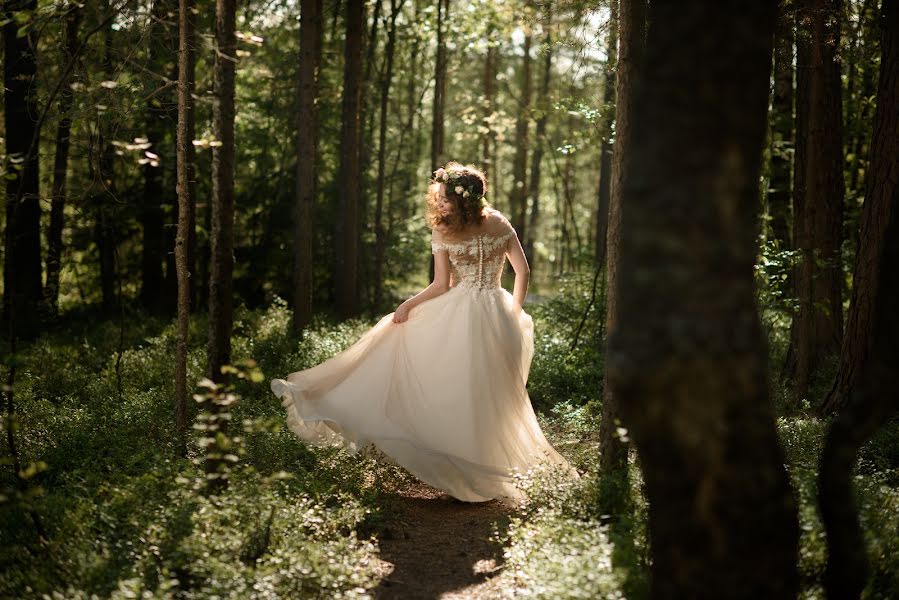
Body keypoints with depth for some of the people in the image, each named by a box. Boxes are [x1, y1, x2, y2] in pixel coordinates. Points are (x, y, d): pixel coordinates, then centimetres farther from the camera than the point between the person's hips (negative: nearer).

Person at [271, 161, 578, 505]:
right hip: (497, 317, 4)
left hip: (459, 317, -4)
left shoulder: (443, 233, -6)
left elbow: (441, 286, -8)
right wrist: (514, 311, 16)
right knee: (492, 397, 13)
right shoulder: (499, 223, 4)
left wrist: (409, 305, 3)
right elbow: (523, 271, 5)